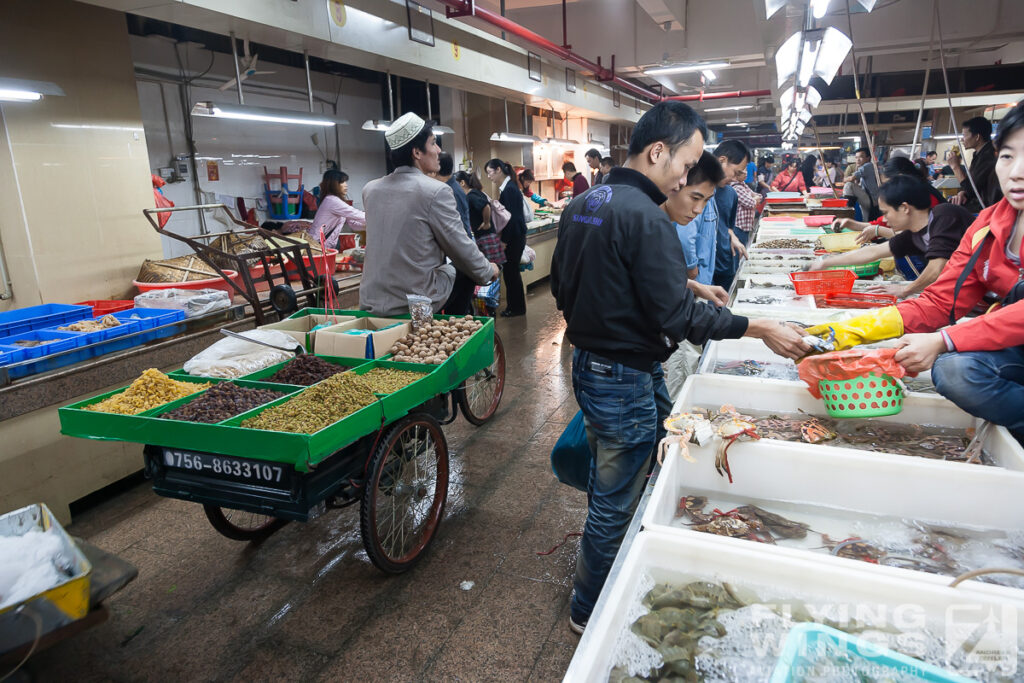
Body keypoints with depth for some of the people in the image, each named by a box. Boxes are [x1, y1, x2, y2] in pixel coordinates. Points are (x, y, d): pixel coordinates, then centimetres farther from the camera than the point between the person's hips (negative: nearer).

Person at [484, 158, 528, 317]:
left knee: (510, 271, 0)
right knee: (511, 271, 15)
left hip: (514, 237, -9)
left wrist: (504, 241, -16)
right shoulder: (507, 187, 11)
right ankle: (516, 306, 25)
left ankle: (516, 307, 12)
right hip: (514, 237, 9)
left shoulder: (509, 189, -18)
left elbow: (511, 217, -21)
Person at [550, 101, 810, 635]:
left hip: (586, 365, 9)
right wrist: (759, 329, -15)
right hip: (627, 380, -9)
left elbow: (560, 284, 14)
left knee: (605, 486, 25)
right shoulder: (646, 217, -22)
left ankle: (594, 592, 45)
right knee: (616, 504, 8)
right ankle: (590, 612, 28)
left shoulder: (580, 204, 6)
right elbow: (677, 316, -23)